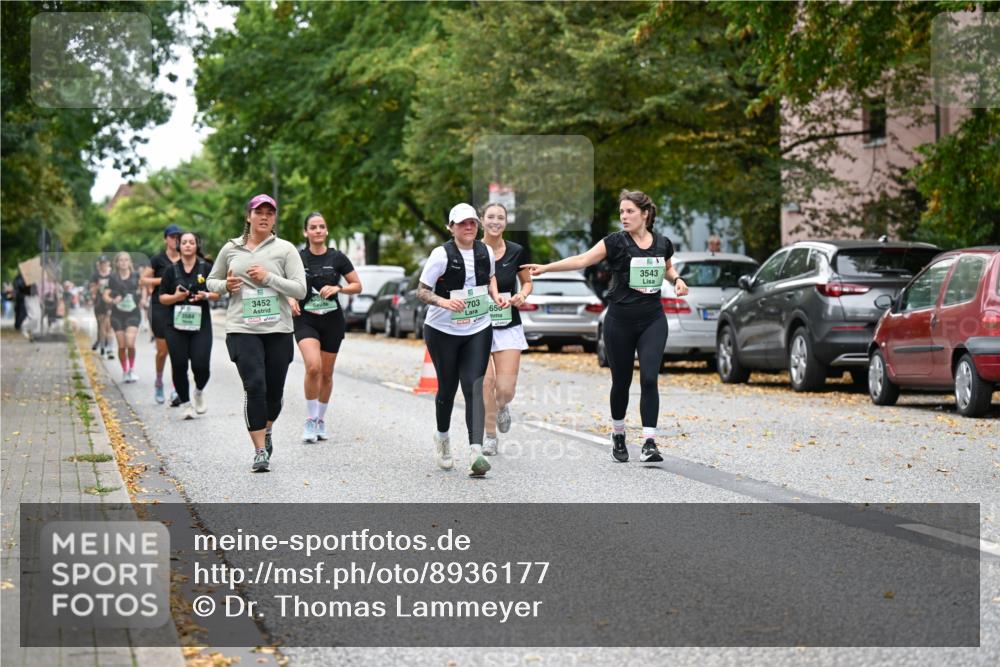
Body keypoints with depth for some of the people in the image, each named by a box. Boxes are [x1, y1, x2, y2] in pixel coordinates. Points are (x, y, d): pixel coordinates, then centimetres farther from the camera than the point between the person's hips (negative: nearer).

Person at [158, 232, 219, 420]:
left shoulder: (207, 268, 4)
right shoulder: (172, 270, 5)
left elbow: (217, 294, 8)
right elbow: (162, 297, 6)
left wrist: (206, 295, -13)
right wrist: (175, 297, -14)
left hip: (201, 324, -1)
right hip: (176, 325, 1)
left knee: (201, 366, -9)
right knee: (179, 366, -3)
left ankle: (199, 391, 23)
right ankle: (185, 403, 13)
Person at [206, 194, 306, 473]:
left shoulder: (285, 249, 3)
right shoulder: (231, 249, 8)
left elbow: (300, 289, -4)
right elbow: (211, 282, 21)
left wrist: (268, 277, -14)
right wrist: (226, 285, -2)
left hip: (278, 330, 1)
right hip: (242, 329, -1)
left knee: (274, 391, 7)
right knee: (254, 387, -15)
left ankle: (266, 432, 37)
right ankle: (260, 451, -10)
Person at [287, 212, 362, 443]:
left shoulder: (337, 258, 0)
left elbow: (357, 286, 5)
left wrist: (338, 288, -12)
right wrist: (290, 298, -10)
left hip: (332, 320, 2)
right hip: (305, 320, -2)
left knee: (326, 373, 8)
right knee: (313, 366, -22)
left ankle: (321, 419, 27)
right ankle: (310, 419, -10)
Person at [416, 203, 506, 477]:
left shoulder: (486, 252, 1)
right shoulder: (441, 254, -13)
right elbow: (421, 292, -12)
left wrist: (496, 296, 2)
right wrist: (443, 301, -30)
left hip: (478, 331, 2)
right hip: (443, 331, -2)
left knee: (474, 387, -11)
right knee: (447, 387, 9)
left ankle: (476, 451, -22)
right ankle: (442, 438, 38)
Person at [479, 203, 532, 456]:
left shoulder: (517, 252, -2)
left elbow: (527, 281, 12)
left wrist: (522, 295, -9)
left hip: (508, 326, 1)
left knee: (506, 388, -6)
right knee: (485, 381, -11)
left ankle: (502, 406, 33)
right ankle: (489, 434, 11)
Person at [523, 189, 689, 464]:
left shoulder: (663, 243, 3)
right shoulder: (616, 242, -7)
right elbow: (582, 260, -16)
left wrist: (677, 279, 2)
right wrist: (546, 267, -27)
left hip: (653, 320, 1)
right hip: (620, 322, -1)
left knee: (649, 378, -12)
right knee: (621, 381, 8)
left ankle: (649, 443, -11)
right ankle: (618, 434, 30)